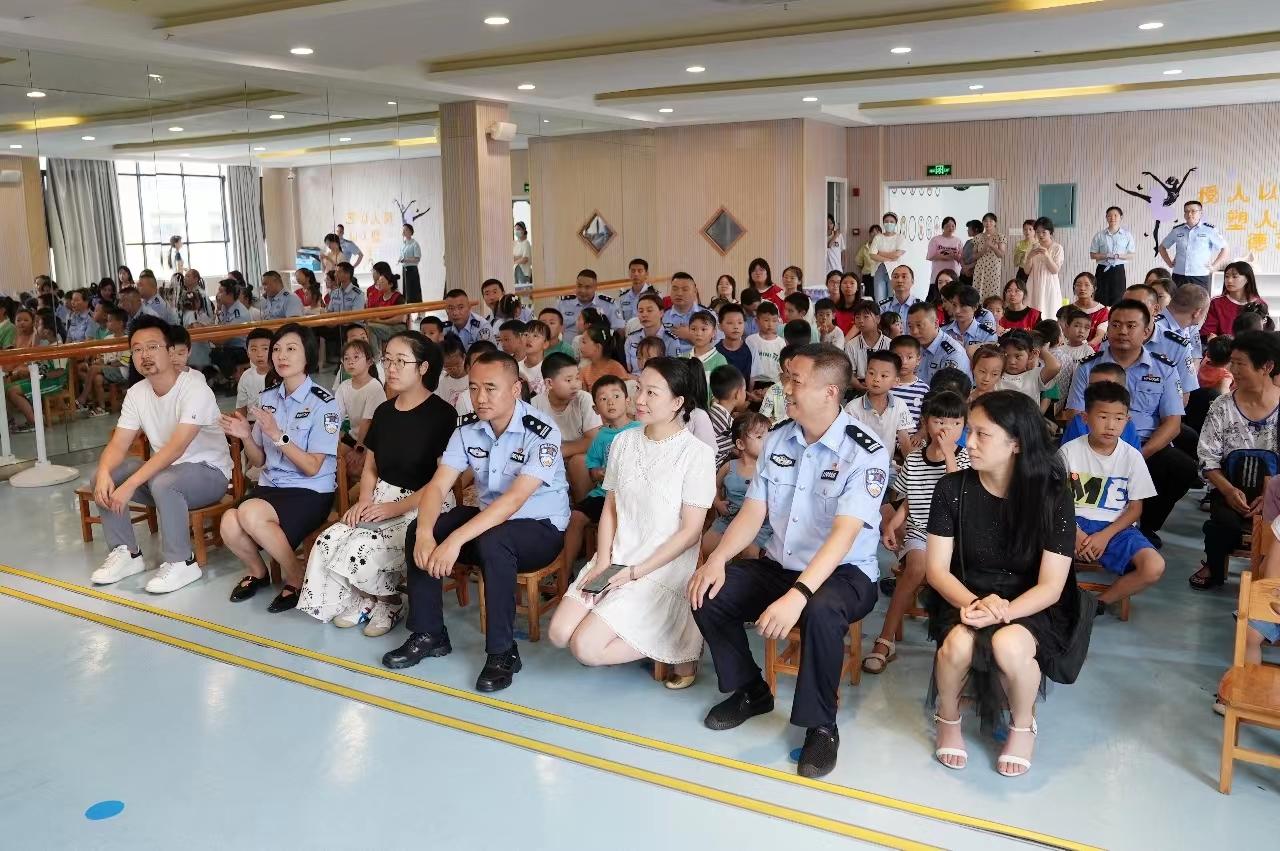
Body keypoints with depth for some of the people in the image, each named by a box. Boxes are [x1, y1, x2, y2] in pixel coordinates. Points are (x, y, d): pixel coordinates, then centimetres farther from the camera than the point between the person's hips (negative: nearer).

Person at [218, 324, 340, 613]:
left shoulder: (323, 402, -10)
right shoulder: (267, 397, 8)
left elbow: (312, 468, -14)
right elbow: (258, 461, 12)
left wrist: (277, 435, -25)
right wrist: (246, 437, -9)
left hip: (311, 492, -5)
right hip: (270, 485, 5)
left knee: (251, 513, -32)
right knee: (229, 523, -26)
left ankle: (296, 578, -7)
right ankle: (257, 571, 9)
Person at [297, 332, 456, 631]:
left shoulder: (442, 414, -10)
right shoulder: (384, 411, 11)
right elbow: (370, 467, 18)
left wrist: (396, 508, -17)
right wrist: (364, 500, -2)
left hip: (425, 506, -6)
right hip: (382, 498, 6)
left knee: (364, 548, -26)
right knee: (328, 542, -16)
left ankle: (387, 602, 5)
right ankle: (364, 599, 9)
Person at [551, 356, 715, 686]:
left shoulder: (696, 454, -13)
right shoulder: (623, 441, 5)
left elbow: (691, 531, -12)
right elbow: (610, 507, 10)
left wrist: (637, 572, -15)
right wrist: (603, 561, -5)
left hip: (662, 571, -6)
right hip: (616, 561, 6)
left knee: (585, 648, -15)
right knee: (559, 634, -8)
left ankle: (678, 645, 3)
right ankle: (641, 633, 10)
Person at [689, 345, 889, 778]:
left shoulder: (866, 453, -18)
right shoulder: (777, 439, 2)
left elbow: (843, 535, -29)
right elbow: (753, 511, 2)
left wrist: (798, 594, -41)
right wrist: (717, 559, -16)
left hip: (844, 574, -6)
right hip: (779, 565, 6)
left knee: (821, 612, -38)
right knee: (709, 592, -13)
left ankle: (821, 724, -14)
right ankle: (750, 691, 10)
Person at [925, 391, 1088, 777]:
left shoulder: (1052, 496, -12)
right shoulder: (952, 488, -7)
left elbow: (1050, 586, -13)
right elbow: (936, 568, -7)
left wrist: (1002, 613, -30)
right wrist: (973, 603, -27)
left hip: (1029, 608, -1)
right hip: (966, 598, 1)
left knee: (1008, 644, -34)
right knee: (959, 643, -32)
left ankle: (1023, 725, 0)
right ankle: (948, 718, 3)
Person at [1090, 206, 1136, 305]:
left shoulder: (1126, 235, 4)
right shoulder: (1099, 235, 2)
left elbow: (1131, 255, 4)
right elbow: (1092, 255, 3)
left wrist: (1118, 256, -14)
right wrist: (1106, 256, -14)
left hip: (1118, 270, 0)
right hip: (1103, 270, 0)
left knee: (1117, 299, 0)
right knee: (1101, 300, -3)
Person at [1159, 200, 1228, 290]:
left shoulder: (1209, 230, 1)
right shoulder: (1177, 230, 8)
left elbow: (1224, 248, 6)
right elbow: (1162, 247, 21)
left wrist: (1214, 266, -1)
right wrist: (1169, 263, 10)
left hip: (1201, 276, -2)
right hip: (1179, 276, 2)